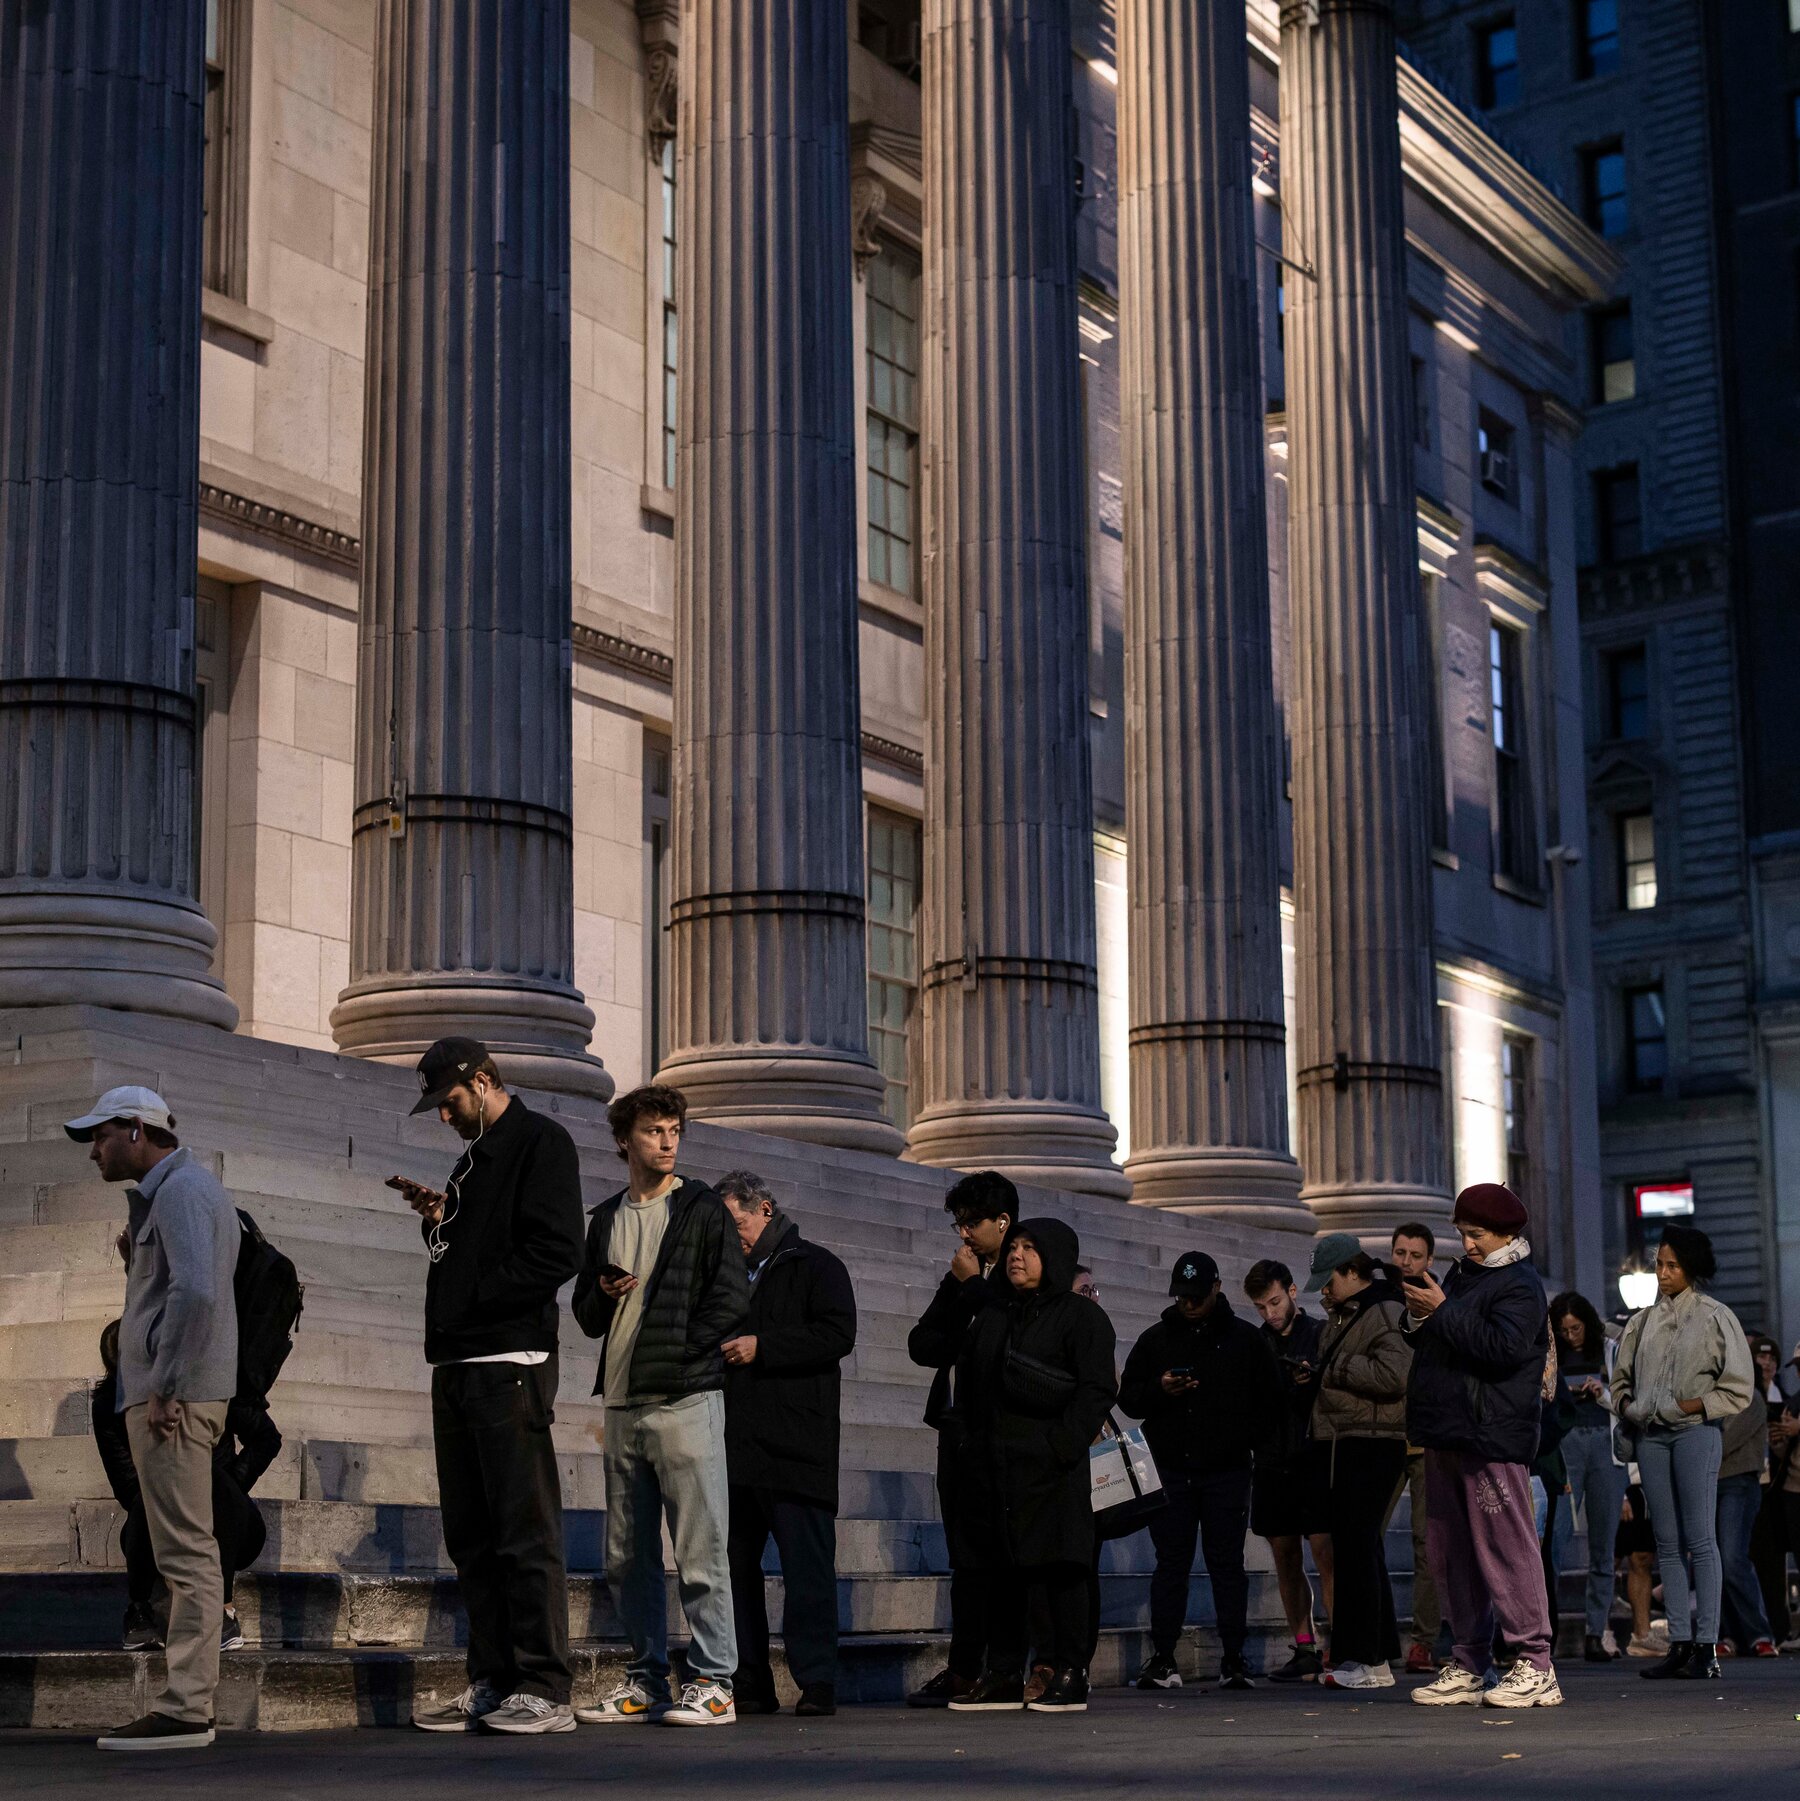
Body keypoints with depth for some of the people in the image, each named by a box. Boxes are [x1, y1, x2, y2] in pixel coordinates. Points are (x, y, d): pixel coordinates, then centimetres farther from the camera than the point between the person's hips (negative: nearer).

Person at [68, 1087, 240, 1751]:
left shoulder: (181, 1188, -10)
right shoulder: (171, 1190, 23)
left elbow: (195, 1292, -24)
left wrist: (164, 1389, -22)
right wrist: (136, 1262, 11)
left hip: (173, 1396, -11)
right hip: (169, 1393, 11)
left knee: (185, 1552, -11)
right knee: (185, 1553, 10)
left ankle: (184, 1709, -11)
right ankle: (186, 1701, 13)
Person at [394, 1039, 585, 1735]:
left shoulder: (540, 1142, -4)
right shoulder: (474, 1155, 23)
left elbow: (556, 1254, -15)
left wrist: (474, 1298, -11)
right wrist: (438, 1220, 8)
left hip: (509, 1364, -9)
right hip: (456, 1365, 9)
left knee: (525, 1533, -8)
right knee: (472, 1538, 9)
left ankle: (544, 1691, -7)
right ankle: (491, 1685, 13)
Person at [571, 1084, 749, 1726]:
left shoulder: (701, 1210, 2)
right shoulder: (605, 1220, 18)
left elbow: (732, 1301, -4)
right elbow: (586, 1312, 22)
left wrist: (673, 1350, -9)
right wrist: (603, 1295, 0)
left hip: (684, 1399, -6)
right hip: (623, 1405, 6)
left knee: (700, 1550, -7)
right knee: (627, 1556, 8)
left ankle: (712, 1681, -4)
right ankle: (647, 1678, 16)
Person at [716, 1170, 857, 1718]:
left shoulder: (815, 1266, 5)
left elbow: (839, 1334, -8)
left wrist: (762, 1347, -13)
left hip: (796, 1445, -6)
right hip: (736, 1447, 6)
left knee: (806, 1564, -8)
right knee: (735, 1561, 4)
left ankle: (816, 1681, -7)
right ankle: (749, 1684, 8)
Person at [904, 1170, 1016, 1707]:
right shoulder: (960, 1276, 22)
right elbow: (920, 1342, 17)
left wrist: (972, 1285, -4)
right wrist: (964, 1349, 0)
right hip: (959, 1426, 7)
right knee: (967, 1555, 7)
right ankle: (965, 1670, 9)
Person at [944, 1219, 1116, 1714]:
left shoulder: (1081, 1316, 0)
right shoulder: (991, 1316, 20)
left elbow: (1096, 1389, -7)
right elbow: (967, 1381, 24)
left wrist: (1064, 1445, -15)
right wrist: (974, 1439, 10)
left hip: (1051, 1467, -6)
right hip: (994, 1466, 6)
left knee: (1059, 1566, -6)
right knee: (1000, 1568, 7)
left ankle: (1068, 1674, -1)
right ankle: (1003, 1675, 12)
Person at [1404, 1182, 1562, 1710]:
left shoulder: (1519, 1285, -6)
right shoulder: (1460, 1275, 20)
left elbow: (1504, 1347, -22)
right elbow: (1428, 1344, 26)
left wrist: (1442, 1312, -18)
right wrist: (1417, 1316, 4)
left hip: (1492, 1438, -9)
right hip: (1446, 1435, 9)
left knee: (1506, 1548, -11)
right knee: (1450, 1553, 10)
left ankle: (1535, 1668, -10)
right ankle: (1468, 1667, 17)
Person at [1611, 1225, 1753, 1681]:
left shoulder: (1714, 1317, 1)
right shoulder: (1644, 1320, 15)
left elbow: (1738, 1387, -3)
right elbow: (1621, 1377, 22)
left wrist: (1689, 1406, -11)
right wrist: (1627, 1406, 3)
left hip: (1696, 1433, -5)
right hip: (1650, 1435, 5)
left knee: (1700, 1539, -8)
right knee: (1667, 1543, 4)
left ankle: (1706, 1645, -7)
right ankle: (1679, 1643, 6)